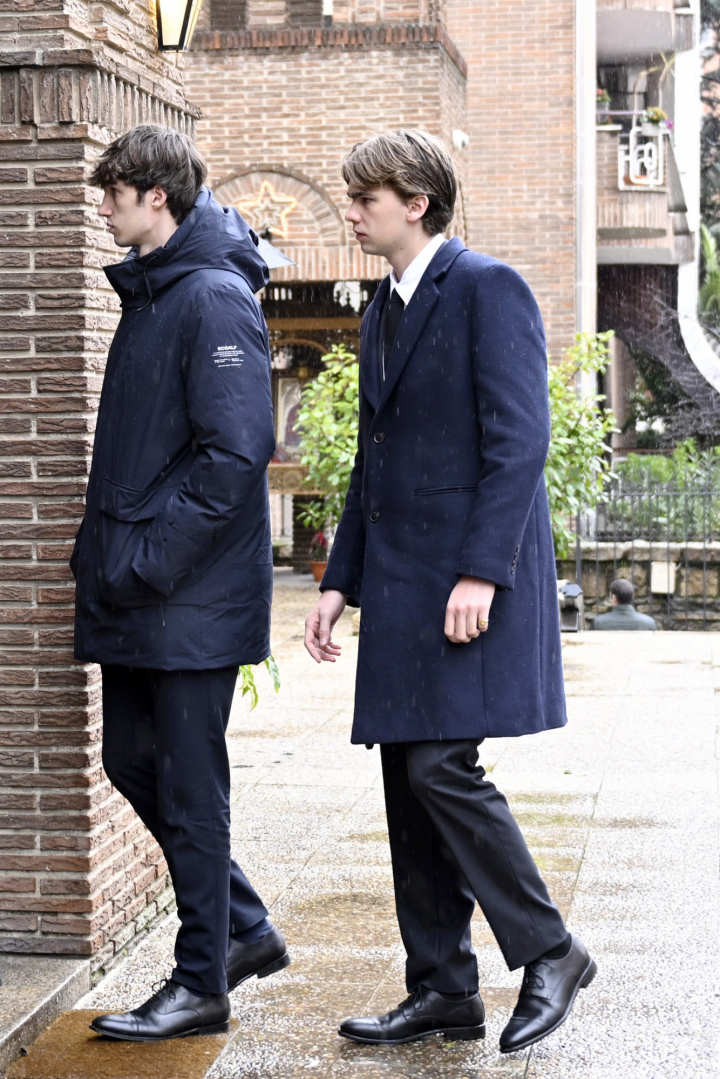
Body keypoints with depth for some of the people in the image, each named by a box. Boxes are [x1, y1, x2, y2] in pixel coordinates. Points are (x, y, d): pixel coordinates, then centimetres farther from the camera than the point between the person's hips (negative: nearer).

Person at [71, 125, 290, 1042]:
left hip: (193, 598, -9)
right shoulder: (147, 293, 14)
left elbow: (234, 456, -22)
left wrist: (143, 560, -21)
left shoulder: (216, 300, -15)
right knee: (134, 763, 15)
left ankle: (202, 983, 12)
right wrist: (103, 549, 12)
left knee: (188, 785, 0)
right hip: (134, 593, 9)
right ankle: (244, 927, 28)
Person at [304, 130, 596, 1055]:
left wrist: (481, 571, -22)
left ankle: (547, 952, 4)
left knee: (442, 768, -13)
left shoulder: (488, 288, -7)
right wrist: (340, 582, 18)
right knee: (407, 780, 8)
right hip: (400, 582, 9)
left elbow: (518, 440, -15)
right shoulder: (382, 312, 19)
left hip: (471, 579, -9)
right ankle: (442, 989, 15)